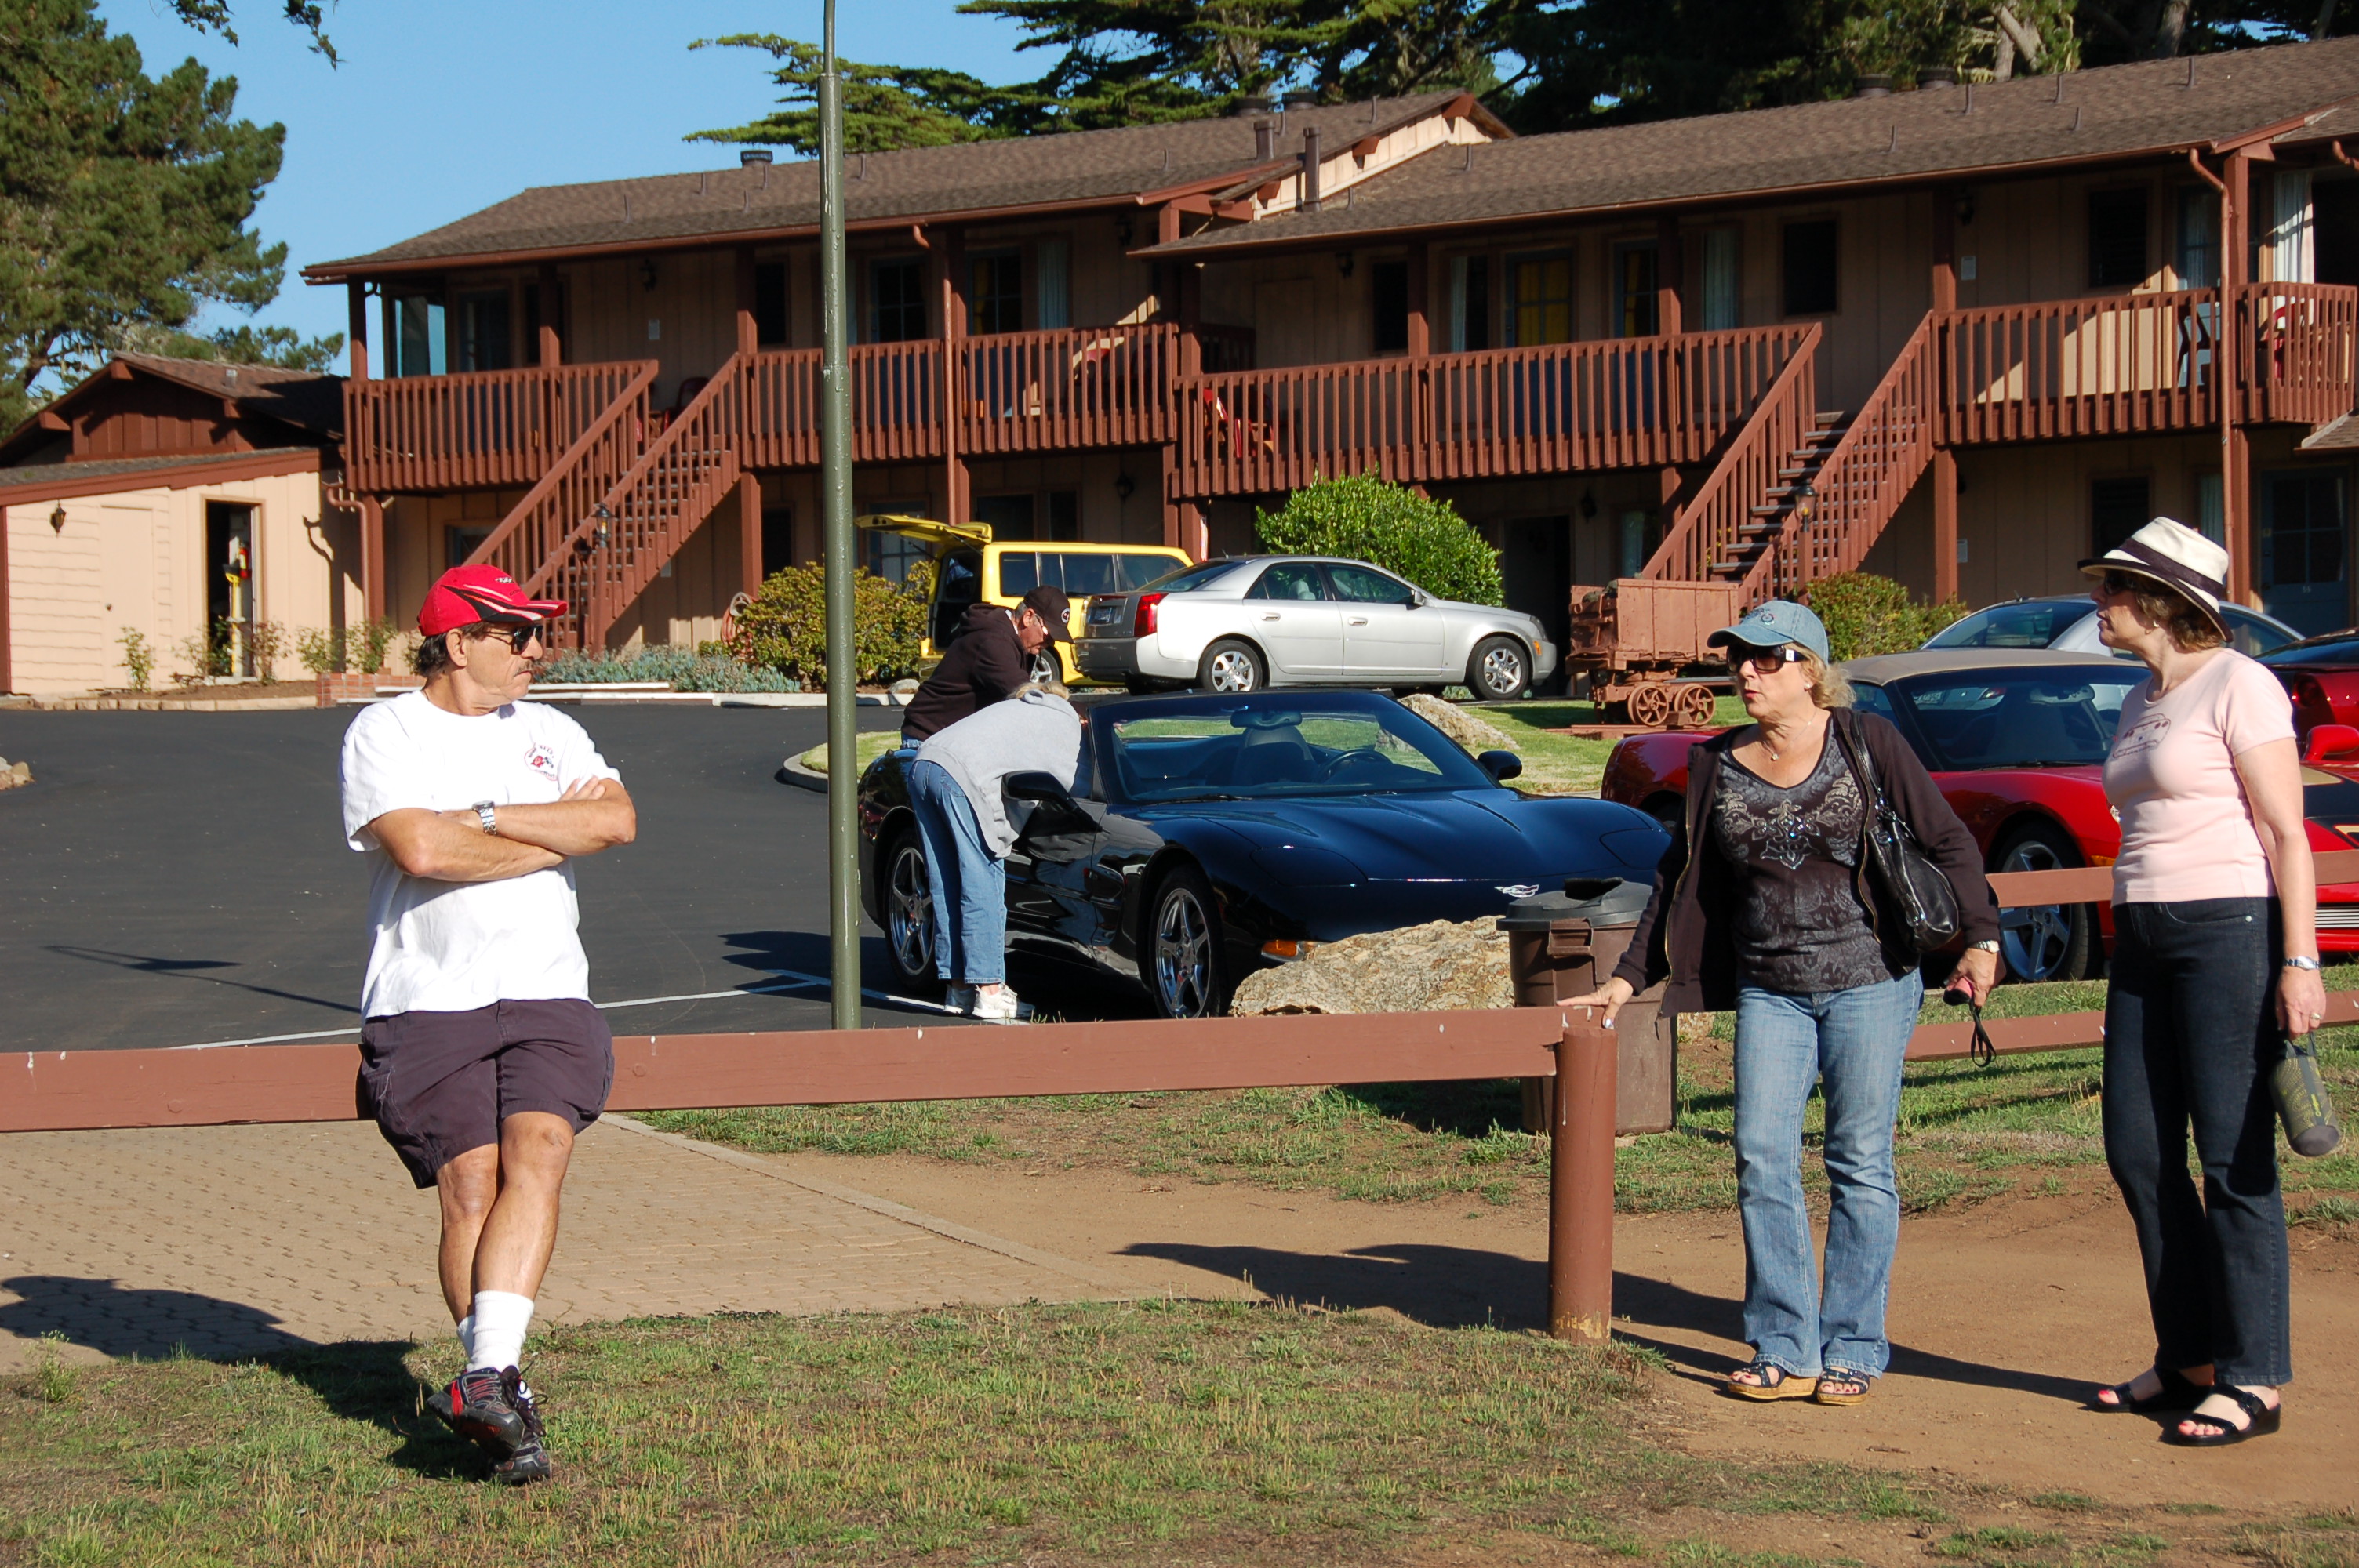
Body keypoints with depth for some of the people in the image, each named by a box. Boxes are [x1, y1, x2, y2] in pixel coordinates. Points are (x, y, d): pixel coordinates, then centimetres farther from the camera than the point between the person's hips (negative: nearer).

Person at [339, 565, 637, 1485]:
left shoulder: (550, 734, 19)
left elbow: (617, 821, 1)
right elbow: (420, 849, -13)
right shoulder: (385, 734, 4)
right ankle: (507, 1403, -6)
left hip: (546, 995, 3)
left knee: (536, 1156, -21)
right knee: (470, 1185, -13)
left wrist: (487, 816, -5)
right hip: (427, 1003, -3)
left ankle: (487, 1375, -31)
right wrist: (553, 834, -2)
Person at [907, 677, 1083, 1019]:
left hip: (923, 764, 8)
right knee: (983, 884, -5)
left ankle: (960, 987, 14)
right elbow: (1061, 779, 9)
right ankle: (989, 991, -8)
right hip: (964, 776, -8)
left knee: (947, 888, 11)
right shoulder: (1066, 721, 14)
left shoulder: (1016, 707, 36)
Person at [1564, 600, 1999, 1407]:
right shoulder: (1718, 767, 8)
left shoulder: (1866, 743, -2)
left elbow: (1947, 841, 0)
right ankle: (1784, 1351, 3)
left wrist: (1980, 939, -10)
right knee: (1762, 1161, -5)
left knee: (1860, 1165, -1)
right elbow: (1681, 882, 16)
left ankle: (1852, 1352, 7)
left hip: (1869, 981, -3)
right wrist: (1626, 980, 15)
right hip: (1769, 992, 4)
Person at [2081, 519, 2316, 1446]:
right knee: (2139, 1153, 7)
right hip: (2144, 941, 9)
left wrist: (2299, 960, -18)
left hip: (2228, 928, -9)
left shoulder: (2236, 686, -8)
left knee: (2233, 1158, -7)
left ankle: (2252, 1379, -2)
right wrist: (2129, 946, 22)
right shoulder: (2141, 705, 17)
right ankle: (2189, 1357, 18)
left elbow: (2287, 831, -12)